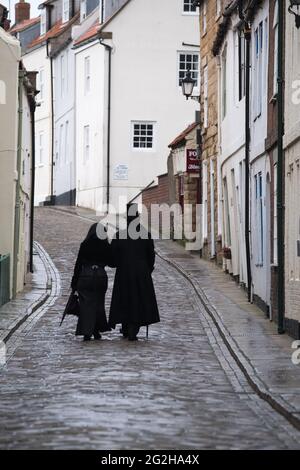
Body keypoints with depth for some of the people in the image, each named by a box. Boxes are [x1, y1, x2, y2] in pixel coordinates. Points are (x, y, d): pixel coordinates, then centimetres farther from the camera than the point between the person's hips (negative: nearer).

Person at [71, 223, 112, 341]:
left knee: (86, 304, 1)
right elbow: (110, 262, 5)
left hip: (86, 275, -2)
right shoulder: (106, 246, -2)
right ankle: (96, 330, 20)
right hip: (101, 276, 2)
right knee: (98, 303, 15)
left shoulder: (85, 245, -5)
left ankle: (87, 332, -7)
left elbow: (78, 264, -4)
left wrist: (74, 282, 1)